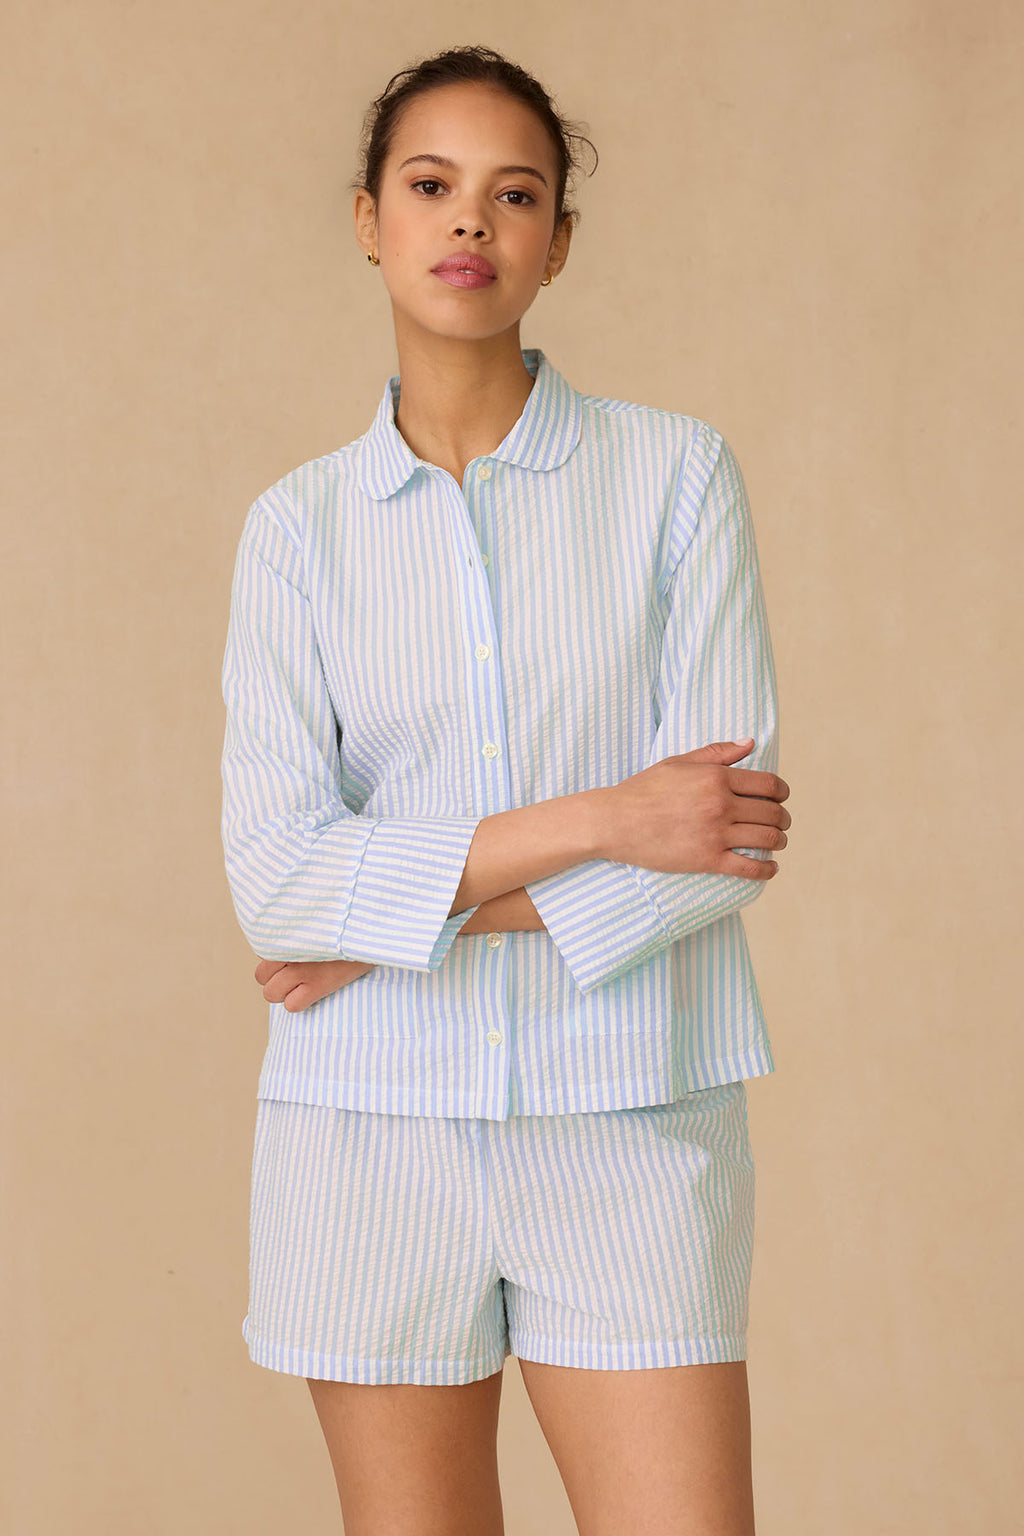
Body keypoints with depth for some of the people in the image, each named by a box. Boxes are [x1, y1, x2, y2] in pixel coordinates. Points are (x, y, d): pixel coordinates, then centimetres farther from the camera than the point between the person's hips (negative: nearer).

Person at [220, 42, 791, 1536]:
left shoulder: (676, 471, 1)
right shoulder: (299, 526, 4)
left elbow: (734, 823, -7)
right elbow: (278, 876, -7)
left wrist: (412, 921, -9)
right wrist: (597, 821, -14)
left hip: (630, 1128, -1)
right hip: (373, 1124, 1)